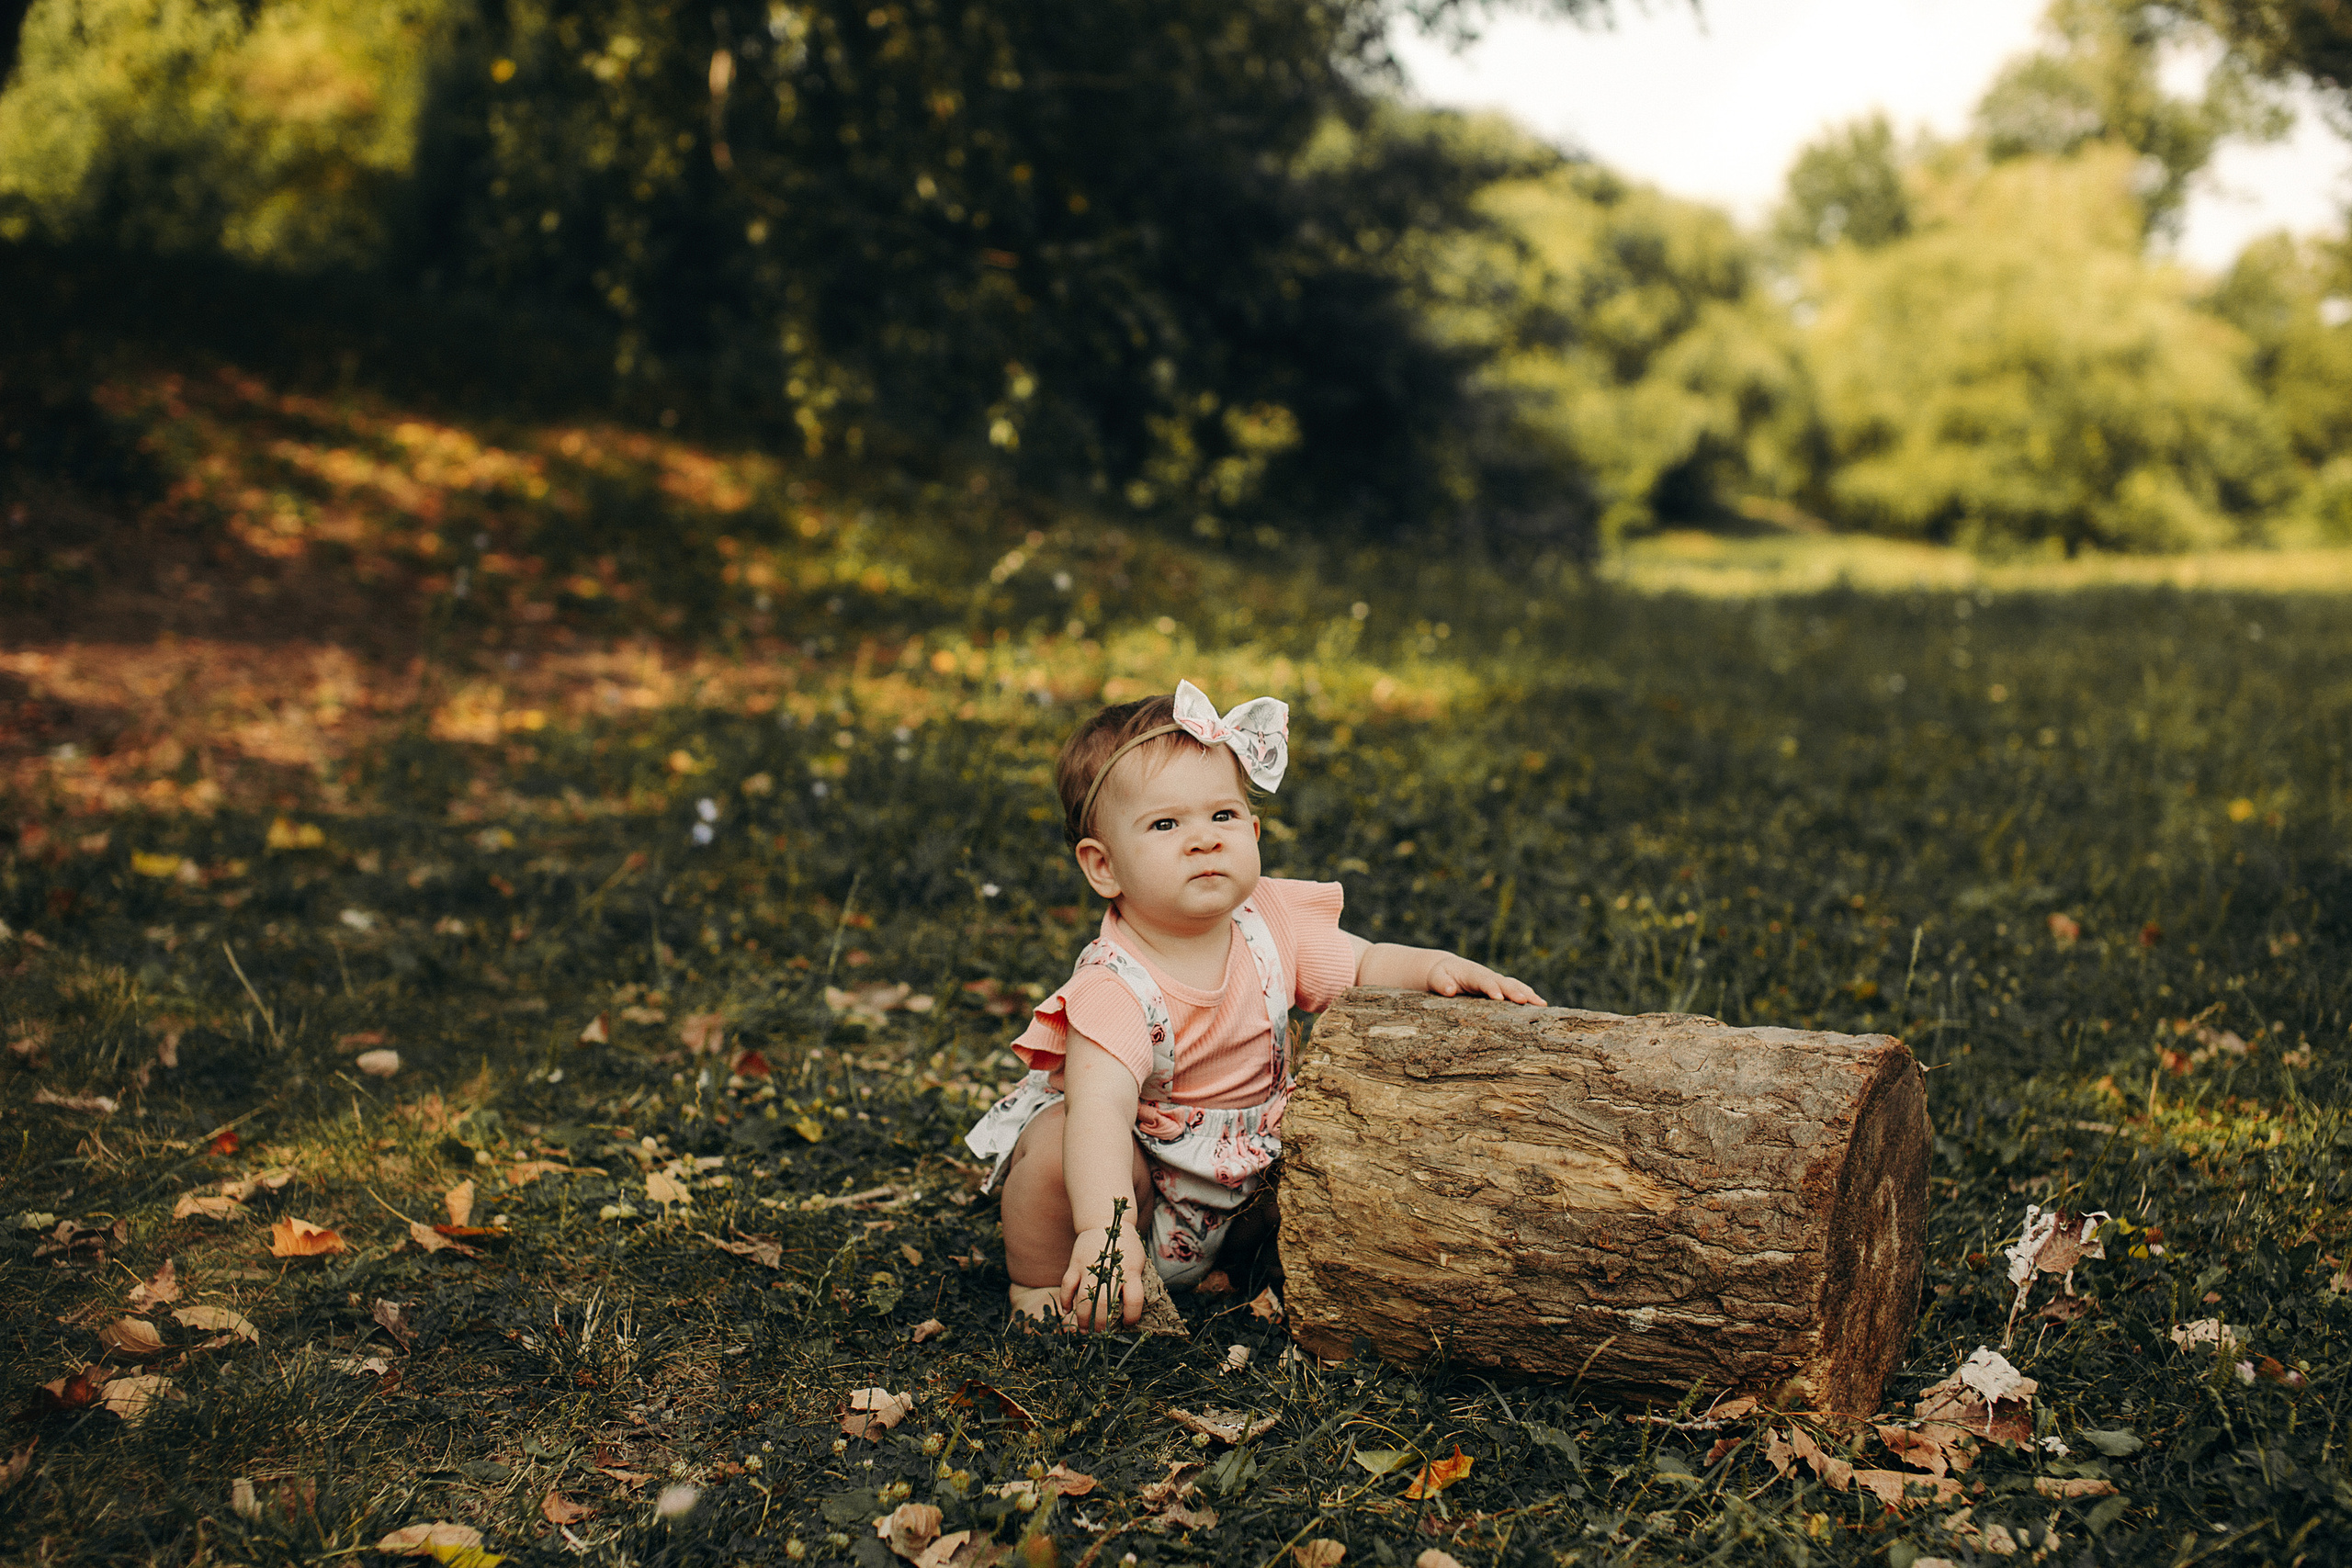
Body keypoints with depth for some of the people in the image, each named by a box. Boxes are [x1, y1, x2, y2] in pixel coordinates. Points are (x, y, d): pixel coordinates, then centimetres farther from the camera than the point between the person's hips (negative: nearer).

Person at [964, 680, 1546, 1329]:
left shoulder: (1271, 920, -11)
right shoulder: (1113, 985, -30)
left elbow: (1363, 969, 3)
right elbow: (1100, 1111, -42)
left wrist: (1434, 966, -19)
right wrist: (1104, 1227, -57)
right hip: (1133, 1180, -6)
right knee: (1055, 1147, -33)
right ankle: (1044, 1286, -4)